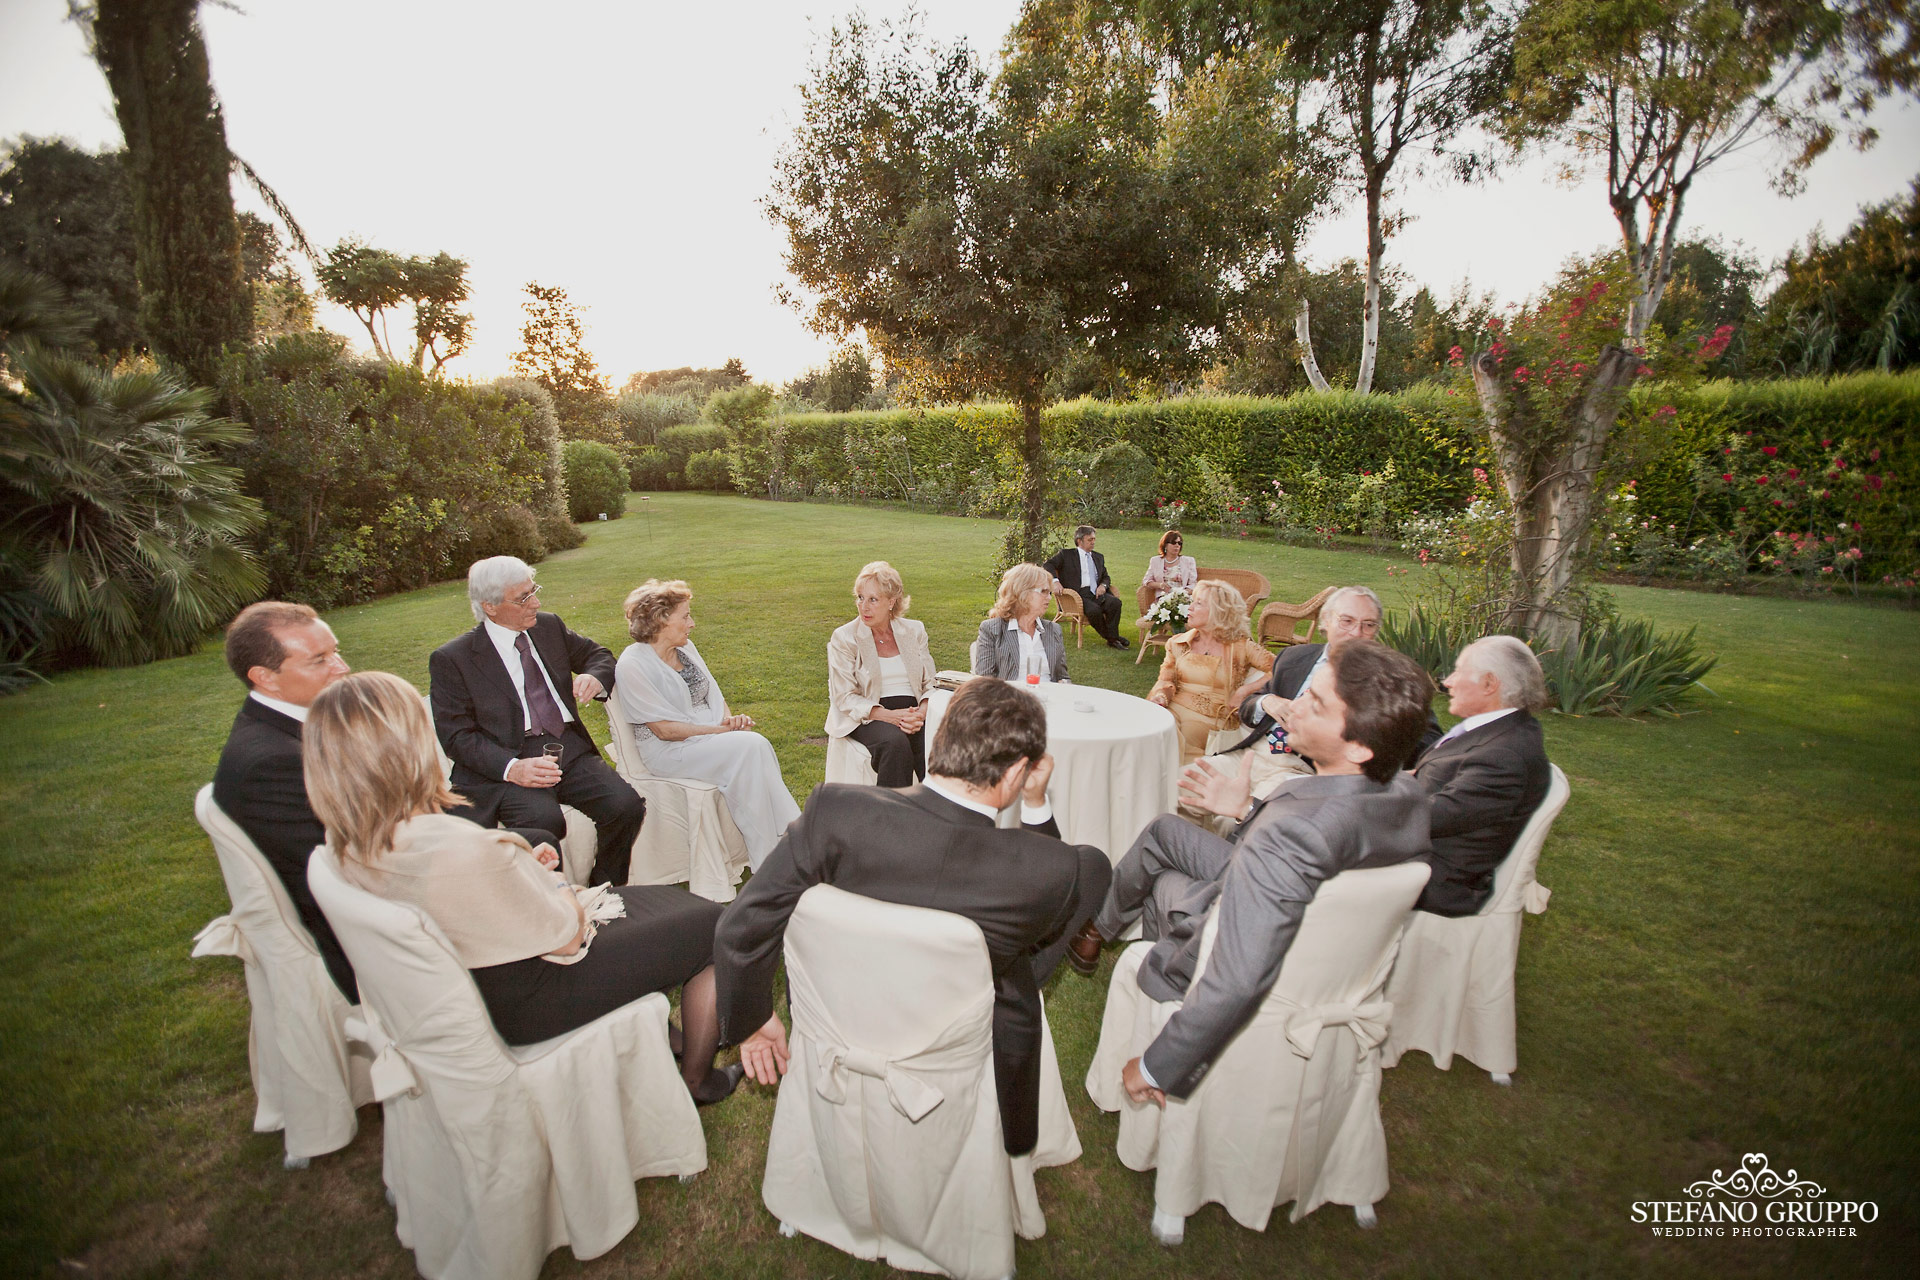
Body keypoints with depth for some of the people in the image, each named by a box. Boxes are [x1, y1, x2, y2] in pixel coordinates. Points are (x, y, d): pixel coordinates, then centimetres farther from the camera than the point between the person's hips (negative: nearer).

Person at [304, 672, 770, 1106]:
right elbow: (565, 936, -23)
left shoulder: (355, 848, -9)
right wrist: (562, 888, -4)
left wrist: (524, 870, 2)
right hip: (531, 1003, -9)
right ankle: (697, 1081, 23)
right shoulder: (460, 850, -37)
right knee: (717, 925, 3)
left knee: (670, 900, 21)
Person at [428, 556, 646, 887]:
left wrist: (594, 677, 1)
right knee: (543, 821, -33)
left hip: (569, 749, 4)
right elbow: (456, 736, -4)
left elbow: (598, 654, 27)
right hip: (506, 763, -4)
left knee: (626, 805, -21)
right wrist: (512, 768, -22)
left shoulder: (549, 626, 13)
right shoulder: (451, 659, -1)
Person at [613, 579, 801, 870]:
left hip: (711, 735, 6)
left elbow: (714, 694, 17)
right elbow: (665, 729, -14)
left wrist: (730, 719, -6)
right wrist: (721, 730, -17)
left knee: (756, 747, -27)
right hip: (669, 750, -6)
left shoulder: (686, 648, 12)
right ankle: (770, 864, -22)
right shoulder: (632, 665, -10)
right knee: (751, 746, -29)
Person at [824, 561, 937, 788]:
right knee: (895, 743, -34)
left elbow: (929, 684, 10)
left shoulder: (914, 631, 11)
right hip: (868, 717, -2)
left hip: (913, 712, 3)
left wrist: (921, 713, -13)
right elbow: (845, 698, -5)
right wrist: (889, 716, -19)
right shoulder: (844, 637, 1)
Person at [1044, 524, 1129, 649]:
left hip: (1096, 593, 5)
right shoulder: (1066, 554, 11)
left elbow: (1106, 577, 27)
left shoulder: (1098, 557, 26)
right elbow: (1049, 565, 2)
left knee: (1115, 602, -27)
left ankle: (1113, 638, -19)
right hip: (1078, 595, -4)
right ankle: (1110, 637, -15)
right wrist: (1055, 581, -18)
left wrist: (1103, 585, 2)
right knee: (1094, 609, -34)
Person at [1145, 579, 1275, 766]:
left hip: (1209, 719, -3)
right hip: (1174, 708, 3)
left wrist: (1244, 691, -10)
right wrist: (1158, 699, -12)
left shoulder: (1239, 647, 3)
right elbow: (1166, 680, 9)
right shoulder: (1178, 643, 14)